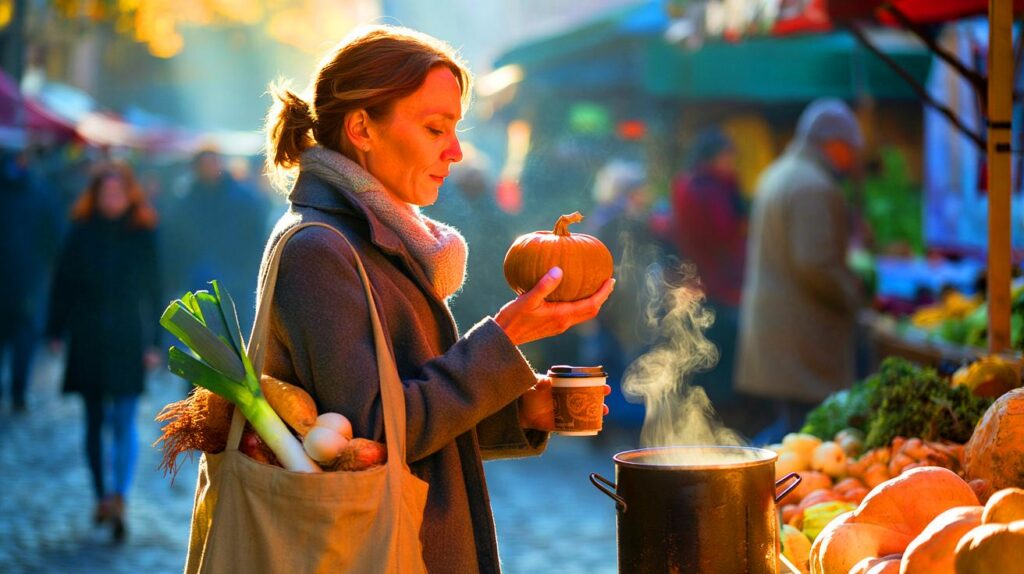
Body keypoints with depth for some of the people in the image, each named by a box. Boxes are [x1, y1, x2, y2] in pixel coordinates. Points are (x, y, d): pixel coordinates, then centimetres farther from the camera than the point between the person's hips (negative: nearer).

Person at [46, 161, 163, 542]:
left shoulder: (143, 235, 0)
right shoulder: (82, 234, 2)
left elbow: (153, 291, 2)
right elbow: (63, 283, 5)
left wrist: (153, 342, -1)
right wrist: (57, 332, 0)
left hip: (129, 341, -2)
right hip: (88, 341, 2)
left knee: (124, 423, -10)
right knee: (95, 421, 10)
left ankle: (118, 498, -19)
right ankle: (102, 498, 20)